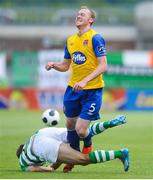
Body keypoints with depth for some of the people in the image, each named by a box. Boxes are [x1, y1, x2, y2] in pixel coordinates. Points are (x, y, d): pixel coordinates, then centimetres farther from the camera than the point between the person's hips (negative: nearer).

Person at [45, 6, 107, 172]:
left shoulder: (95, 38, -12)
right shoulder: (70, 41, 9)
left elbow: (103, 66, -17)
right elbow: (65, 66, 19)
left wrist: (85, 81, -27)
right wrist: (54, 65, -3)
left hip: (92, 90, -6)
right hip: (73, 89, 6)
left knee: (80, 130, -11)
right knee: (70, 124, 14)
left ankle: (88, 146, 24)